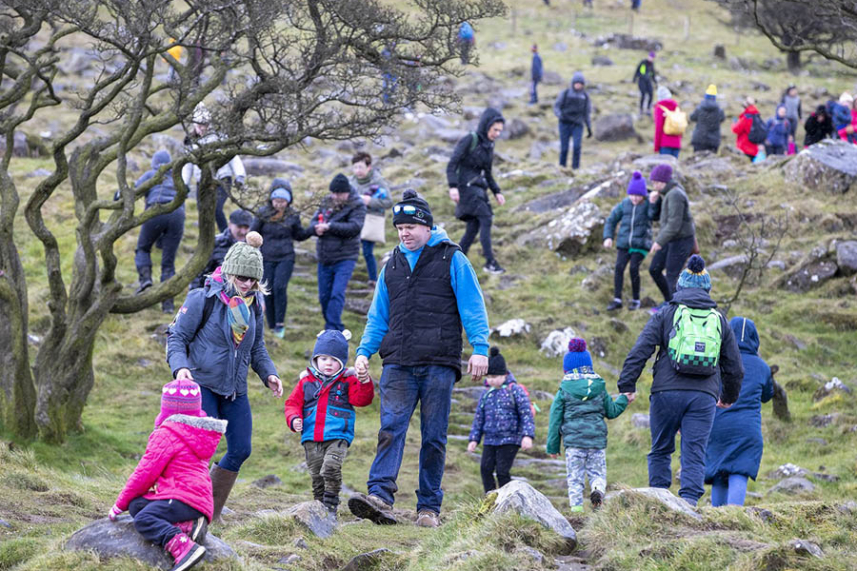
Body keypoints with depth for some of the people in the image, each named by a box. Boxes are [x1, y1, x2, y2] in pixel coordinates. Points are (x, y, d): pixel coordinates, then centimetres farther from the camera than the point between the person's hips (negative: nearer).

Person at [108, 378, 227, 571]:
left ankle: (183, 547, -47)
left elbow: (145, 473, -5)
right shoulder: (196, 435, 27)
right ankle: (187, 526, -11)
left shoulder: (167, 434, -3)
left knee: (143, 519, -22)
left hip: (182, 499, -9)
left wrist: (120, 504, 5)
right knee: (136, 504, 12)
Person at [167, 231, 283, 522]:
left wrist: (268, 373, 4)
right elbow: (177, 337, -7)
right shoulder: (203, 299, -11)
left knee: (240, 450, 4)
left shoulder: (254, 304, 7)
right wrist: (180, 366, -24)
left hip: (235, 390, 6)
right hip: (202, 385, -6)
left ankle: (212, 514, 17)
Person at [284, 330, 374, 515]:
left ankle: (330, 506, -16)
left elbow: (361, 399, -7)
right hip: (311, 438, 4)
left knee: (331, 467, -24)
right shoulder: (306, 382, 12)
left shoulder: (348, 381, 5)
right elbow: (293, 403, 12)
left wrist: (365, 383, -26)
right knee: (316, 476, 8)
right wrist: (294, 419, -7)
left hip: (337, 437, -4)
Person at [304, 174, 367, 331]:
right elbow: (314, 221, 8)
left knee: (337, 294, -18)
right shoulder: (326, 202, 9)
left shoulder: (357, 206, -8)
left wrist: (329, 227, -26)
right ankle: (338, 330, 24)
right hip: (325, 259, 6)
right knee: (324, 296, 10)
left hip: (345, 258, -6)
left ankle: (332, 329, -18)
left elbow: (354, 227, -22)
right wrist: (316, 228, -17)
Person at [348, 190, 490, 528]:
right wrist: (364, 352, 9)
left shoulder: (452, 260, 5)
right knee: (391, 428, -14)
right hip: (398, 363, 3)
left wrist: (480, 349, -10)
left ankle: (429, 507, 3)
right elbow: (378, 317, 22)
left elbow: (472, 308, 0)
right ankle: (380, 496, -27)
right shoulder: (392, 266, 19)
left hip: (439, 364, -3)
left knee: (434, 437, 0)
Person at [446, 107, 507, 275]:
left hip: (479, 189, 8)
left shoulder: (488, 145, 13)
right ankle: (490, 262, -16)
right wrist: (453, 186, -27)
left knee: (473, 228, 3)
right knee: (486, 219, -17)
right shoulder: (469, 140, -10)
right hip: (466, 187, -8)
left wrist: (497, 192, 14)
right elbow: (452, 164, -16)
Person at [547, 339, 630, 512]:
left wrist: (552, 446, 9)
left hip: (573, 440, -1)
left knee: (575, 478, 3)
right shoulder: (600, 388, 6)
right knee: (597, 472, 8)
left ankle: (576, 507, -8)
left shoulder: (564, 391, 1)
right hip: (597, 439, 1)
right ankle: (598, 490, -23)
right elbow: (611, 412, 14)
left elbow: (555, 419, 3)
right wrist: (624, 400, 32)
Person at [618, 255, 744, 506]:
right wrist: (729, 396, 37)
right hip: (704, 397, 1)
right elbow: (734, 367, 22)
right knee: (694, 454, -1)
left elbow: (639, 351, -1)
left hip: (667, 393, -1)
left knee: (661, 450, 12)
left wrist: (626, 386, 1)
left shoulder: (666, 315, 9)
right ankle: (689, 500, -16)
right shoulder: (720, 320, 16)